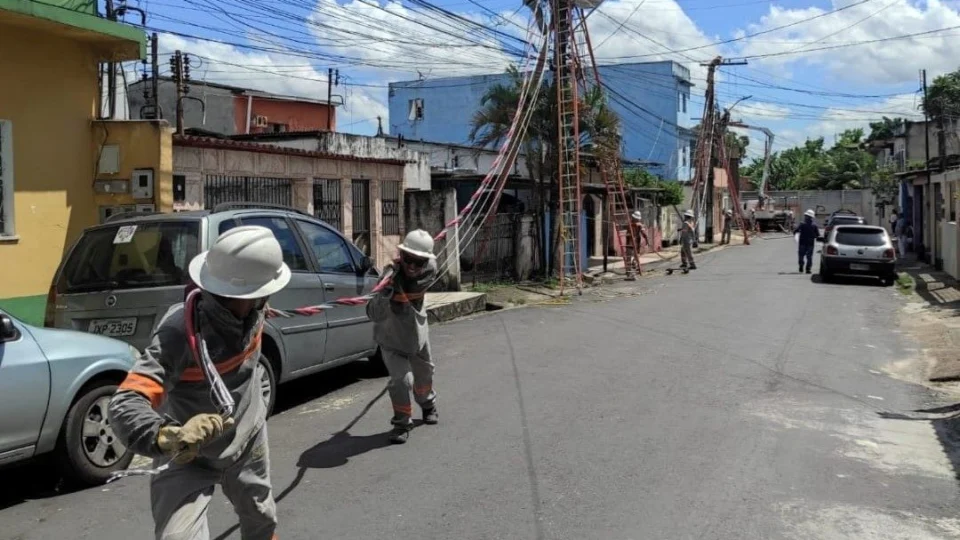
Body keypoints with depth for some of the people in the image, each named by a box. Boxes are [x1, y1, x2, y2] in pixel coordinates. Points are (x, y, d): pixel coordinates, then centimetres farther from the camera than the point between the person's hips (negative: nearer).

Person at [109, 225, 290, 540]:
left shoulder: (250, 308, -18)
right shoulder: (181, 333, -37)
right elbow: (126, 404, -45)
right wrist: (168, 437, -64)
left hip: (247, 442, 6)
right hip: (189, 458, -5)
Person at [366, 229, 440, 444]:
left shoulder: (428, 273, -18)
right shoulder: (393, 278, -33)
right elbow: (374, 314, -40)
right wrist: (385, 293, -56)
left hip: (418, 336, 5)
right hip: (392, 342, -5)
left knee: (424, 374, 23)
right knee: (402, 380, -19)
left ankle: (428, 405, 52)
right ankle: (402, 423, 1)